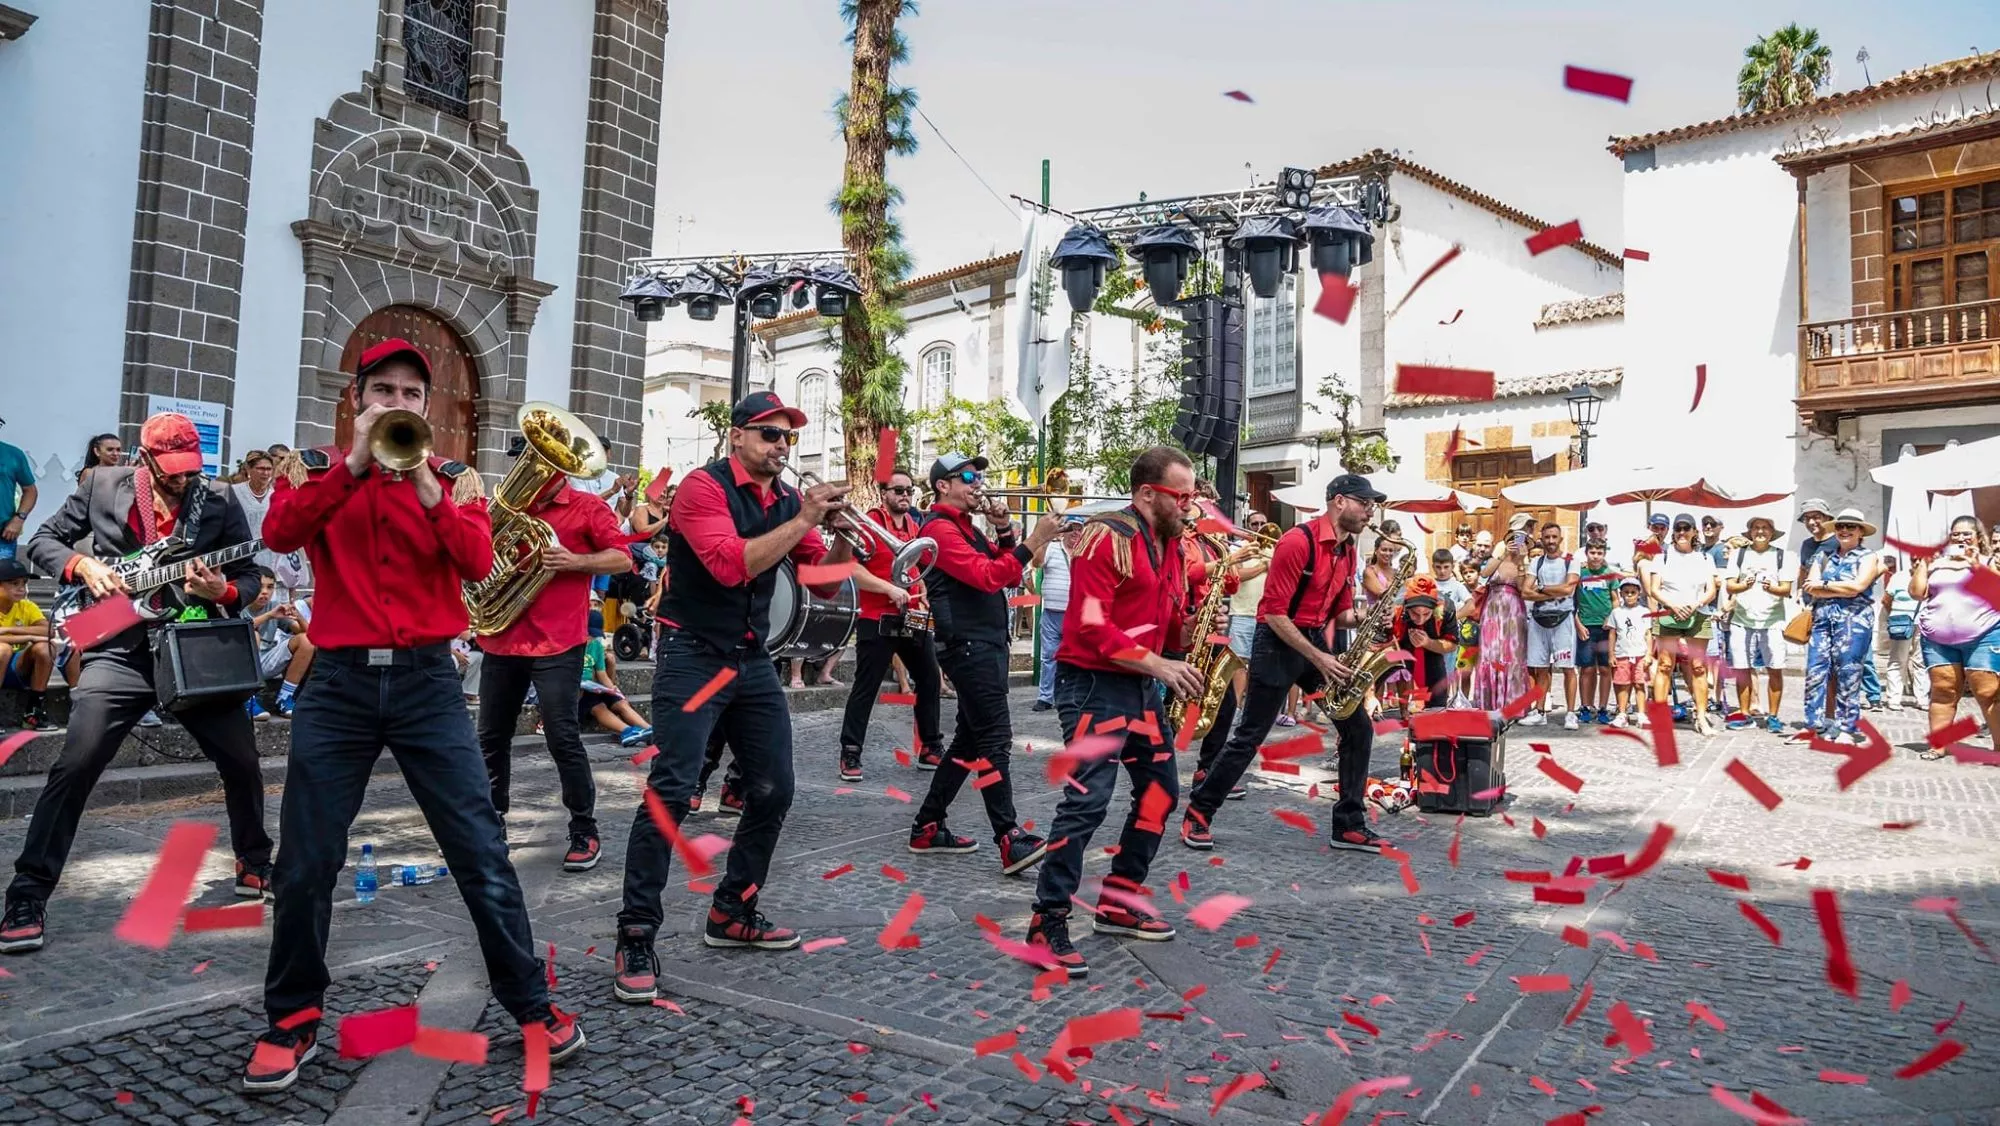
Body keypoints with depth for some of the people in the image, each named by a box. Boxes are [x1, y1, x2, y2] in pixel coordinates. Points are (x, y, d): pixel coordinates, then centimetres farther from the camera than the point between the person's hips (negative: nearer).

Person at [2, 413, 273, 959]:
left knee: (243, 764, 4)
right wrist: (82, 565, -10)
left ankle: (255, 864, 26)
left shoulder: (219, 503, 0)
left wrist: (222, 592, -18)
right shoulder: (102, 485, 2)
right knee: (74, 769, -10)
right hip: (120, 650, -1)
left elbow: (250, 577, 4)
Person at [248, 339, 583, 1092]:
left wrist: (423, 480, -18)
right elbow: (279, 533, -12)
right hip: (338, 681, 1)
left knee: (481, 851, 0)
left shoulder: (454, 477, 7)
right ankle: (292, 1021, 25)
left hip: (426, 679, -1)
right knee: (305, 861, 6)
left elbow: (478, 562, -10)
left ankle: (531, 1004, 12)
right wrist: (357, 462, -19)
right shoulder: (316, 467, 9)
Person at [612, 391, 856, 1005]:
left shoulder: (789, 500, 7)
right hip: (694, 657, -7)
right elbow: (730, 565, -26)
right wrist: (802, 520, -25)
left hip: (753, 660, 7)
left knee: (773, 791, 7)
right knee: (671, 790, -14)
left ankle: (732, 913, 23)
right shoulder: (705, 486, -12)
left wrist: (841, 532, -11)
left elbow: (823, 579, 7)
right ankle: (636, 937, -5)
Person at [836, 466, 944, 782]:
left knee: (929, 680, 13)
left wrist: (924, 595, 10)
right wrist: (889, 589, -23)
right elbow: (852, 569, -19)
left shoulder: (916, 528, 12)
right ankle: (850, 754, 5)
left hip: (913, 620, 7)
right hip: (878, 621, -7)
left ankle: (931, 746, 26)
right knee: (865, 688, -3)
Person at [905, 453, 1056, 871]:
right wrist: (1033, 541, -22)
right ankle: (1010, 841, -17)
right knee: (995, 738, -15)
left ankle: (927, 827, 18)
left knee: (970, 737, 12)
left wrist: (1004, 532, 2)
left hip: (987, 643, 10)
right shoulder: (940, 528, -9)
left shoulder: (967, 528, 21)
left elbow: (1010, 576, 15)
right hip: (968, 645, -10)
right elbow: (987, 576, -21)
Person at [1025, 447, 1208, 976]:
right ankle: (1048, 924, -4)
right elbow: (1091, 627, -22)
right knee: (1087, 802, -13)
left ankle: (1118, 902, 25)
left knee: (1160, 789, 13)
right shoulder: (1106, 537, -16)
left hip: (1140, 686, 10)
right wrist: (1157, 665, -23)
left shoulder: (1170, 545, 12)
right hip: (1094, 684, -9)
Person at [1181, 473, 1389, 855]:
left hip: (1317, 641, 8)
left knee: (1359, 728, 3)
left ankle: (1349, 825, 12)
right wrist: (1318, 659, -22)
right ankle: (1198, 813, 11)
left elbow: (1340, 613, 15)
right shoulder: (1298, 541, -18)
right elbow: (1275, 612, -21)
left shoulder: (1348, 551, 8)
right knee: (1249, 737, -3)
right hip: (1278, 643, -8)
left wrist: (1360, 618, -9)